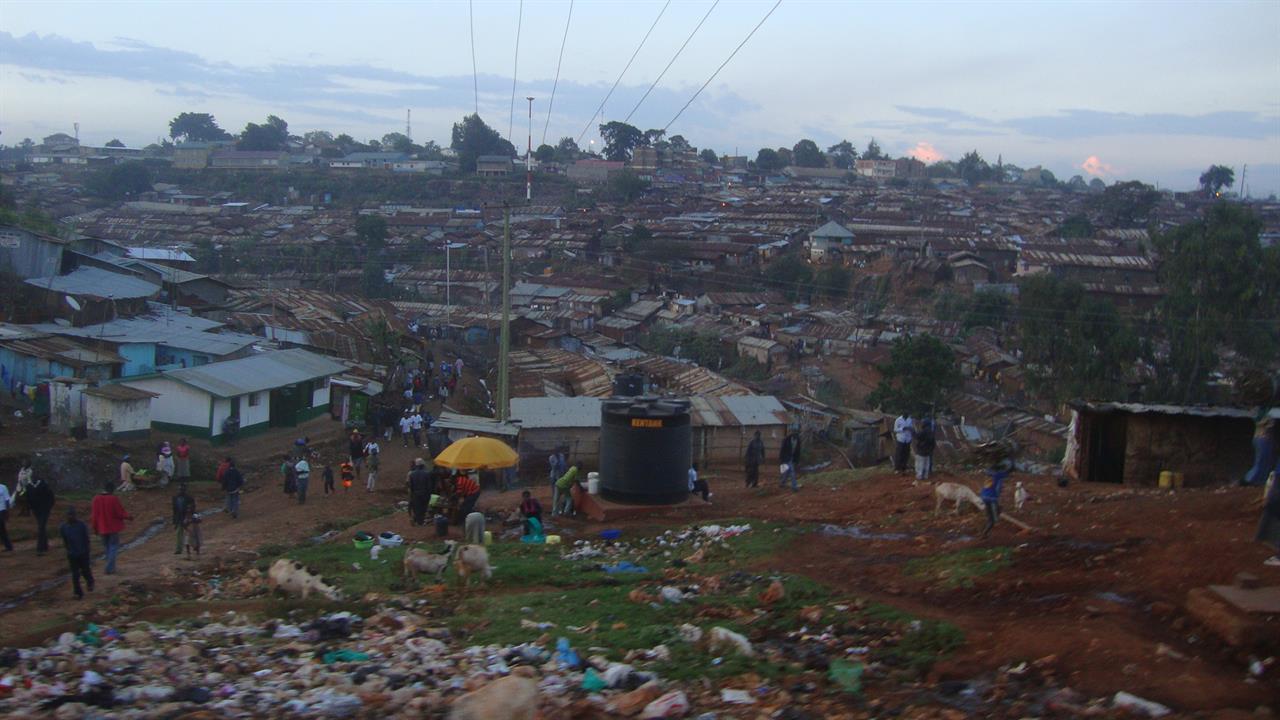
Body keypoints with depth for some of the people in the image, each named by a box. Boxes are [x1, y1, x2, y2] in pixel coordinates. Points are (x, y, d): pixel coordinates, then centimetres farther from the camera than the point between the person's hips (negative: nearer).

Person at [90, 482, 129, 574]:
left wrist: (94, 527, 7)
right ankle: (109, 568, -2)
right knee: (113, 546, 7)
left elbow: (94, 514, -3)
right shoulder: (113, 499, -17)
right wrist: (128, 517, 6)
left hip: (102, 528, 4)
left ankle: (111, 566, 26)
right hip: (113, 527, -4)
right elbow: (120, 512, -13)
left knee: (107, 546, 19)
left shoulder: (96, 499, -7)